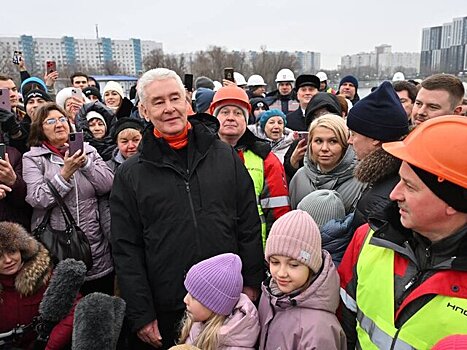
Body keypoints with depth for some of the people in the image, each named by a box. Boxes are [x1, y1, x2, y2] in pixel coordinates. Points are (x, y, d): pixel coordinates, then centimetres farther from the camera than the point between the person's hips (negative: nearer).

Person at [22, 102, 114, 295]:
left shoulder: (88, 151, 8)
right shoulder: (32, 158, 1)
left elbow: (108, 185, -2)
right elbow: (38, 199, -12)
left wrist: (85, 162, -11)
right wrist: (65, 172, -20)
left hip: (97, 248, 2)